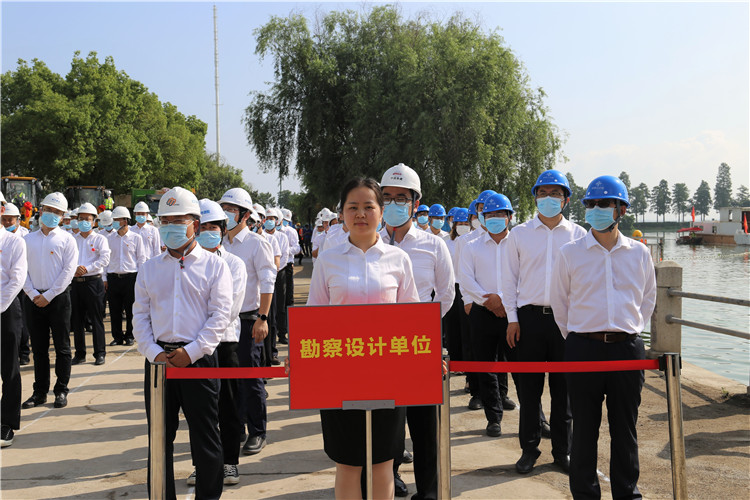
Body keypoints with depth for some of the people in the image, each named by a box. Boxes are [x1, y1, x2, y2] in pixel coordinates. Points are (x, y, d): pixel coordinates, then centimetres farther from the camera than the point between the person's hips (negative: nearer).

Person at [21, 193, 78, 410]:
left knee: (62, 346, 2)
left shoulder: (66, 239, -1)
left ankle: (61, 390, 11)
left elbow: (68, 271, -7)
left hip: (58, 298, -3)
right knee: (38, 347, 8)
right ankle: (40, 392, 16)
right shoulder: (28, 239, 9)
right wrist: (32, 294, -6)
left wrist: (48, 296, -11)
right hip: (34, 299, 3)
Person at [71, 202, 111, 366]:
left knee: (96, 319, -2)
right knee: (77, 319, 7)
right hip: (76, 283, 4)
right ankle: (80, 354, 16)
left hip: (93, 282, -4)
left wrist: (87, 268, -16)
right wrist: (74, 269, -13)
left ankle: (100, 353, 5)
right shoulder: (72, 239, 14)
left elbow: (104, 260, -8)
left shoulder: (100, 239, 4)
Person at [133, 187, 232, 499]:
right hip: (158, 360, 3)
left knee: (205, 436, 3)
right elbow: (140, 315, 9)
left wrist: (191, 352, -13)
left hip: (199, 359, -3)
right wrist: (154, 352, -6)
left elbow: (220, 315, -6)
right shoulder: (150, 268, 12)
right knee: (160, 436, 11)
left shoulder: (214, 265, 1)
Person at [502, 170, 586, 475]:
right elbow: (509, 278, 7)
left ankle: (563, 450, 18)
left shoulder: (578, 235, 6)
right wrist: (512, 318, 1)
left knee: (563, 386, 6)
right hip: (530, 315, 0)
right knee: (529, 386, 4)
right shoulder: (519, 234, 6)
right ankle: (529, 449, 17)